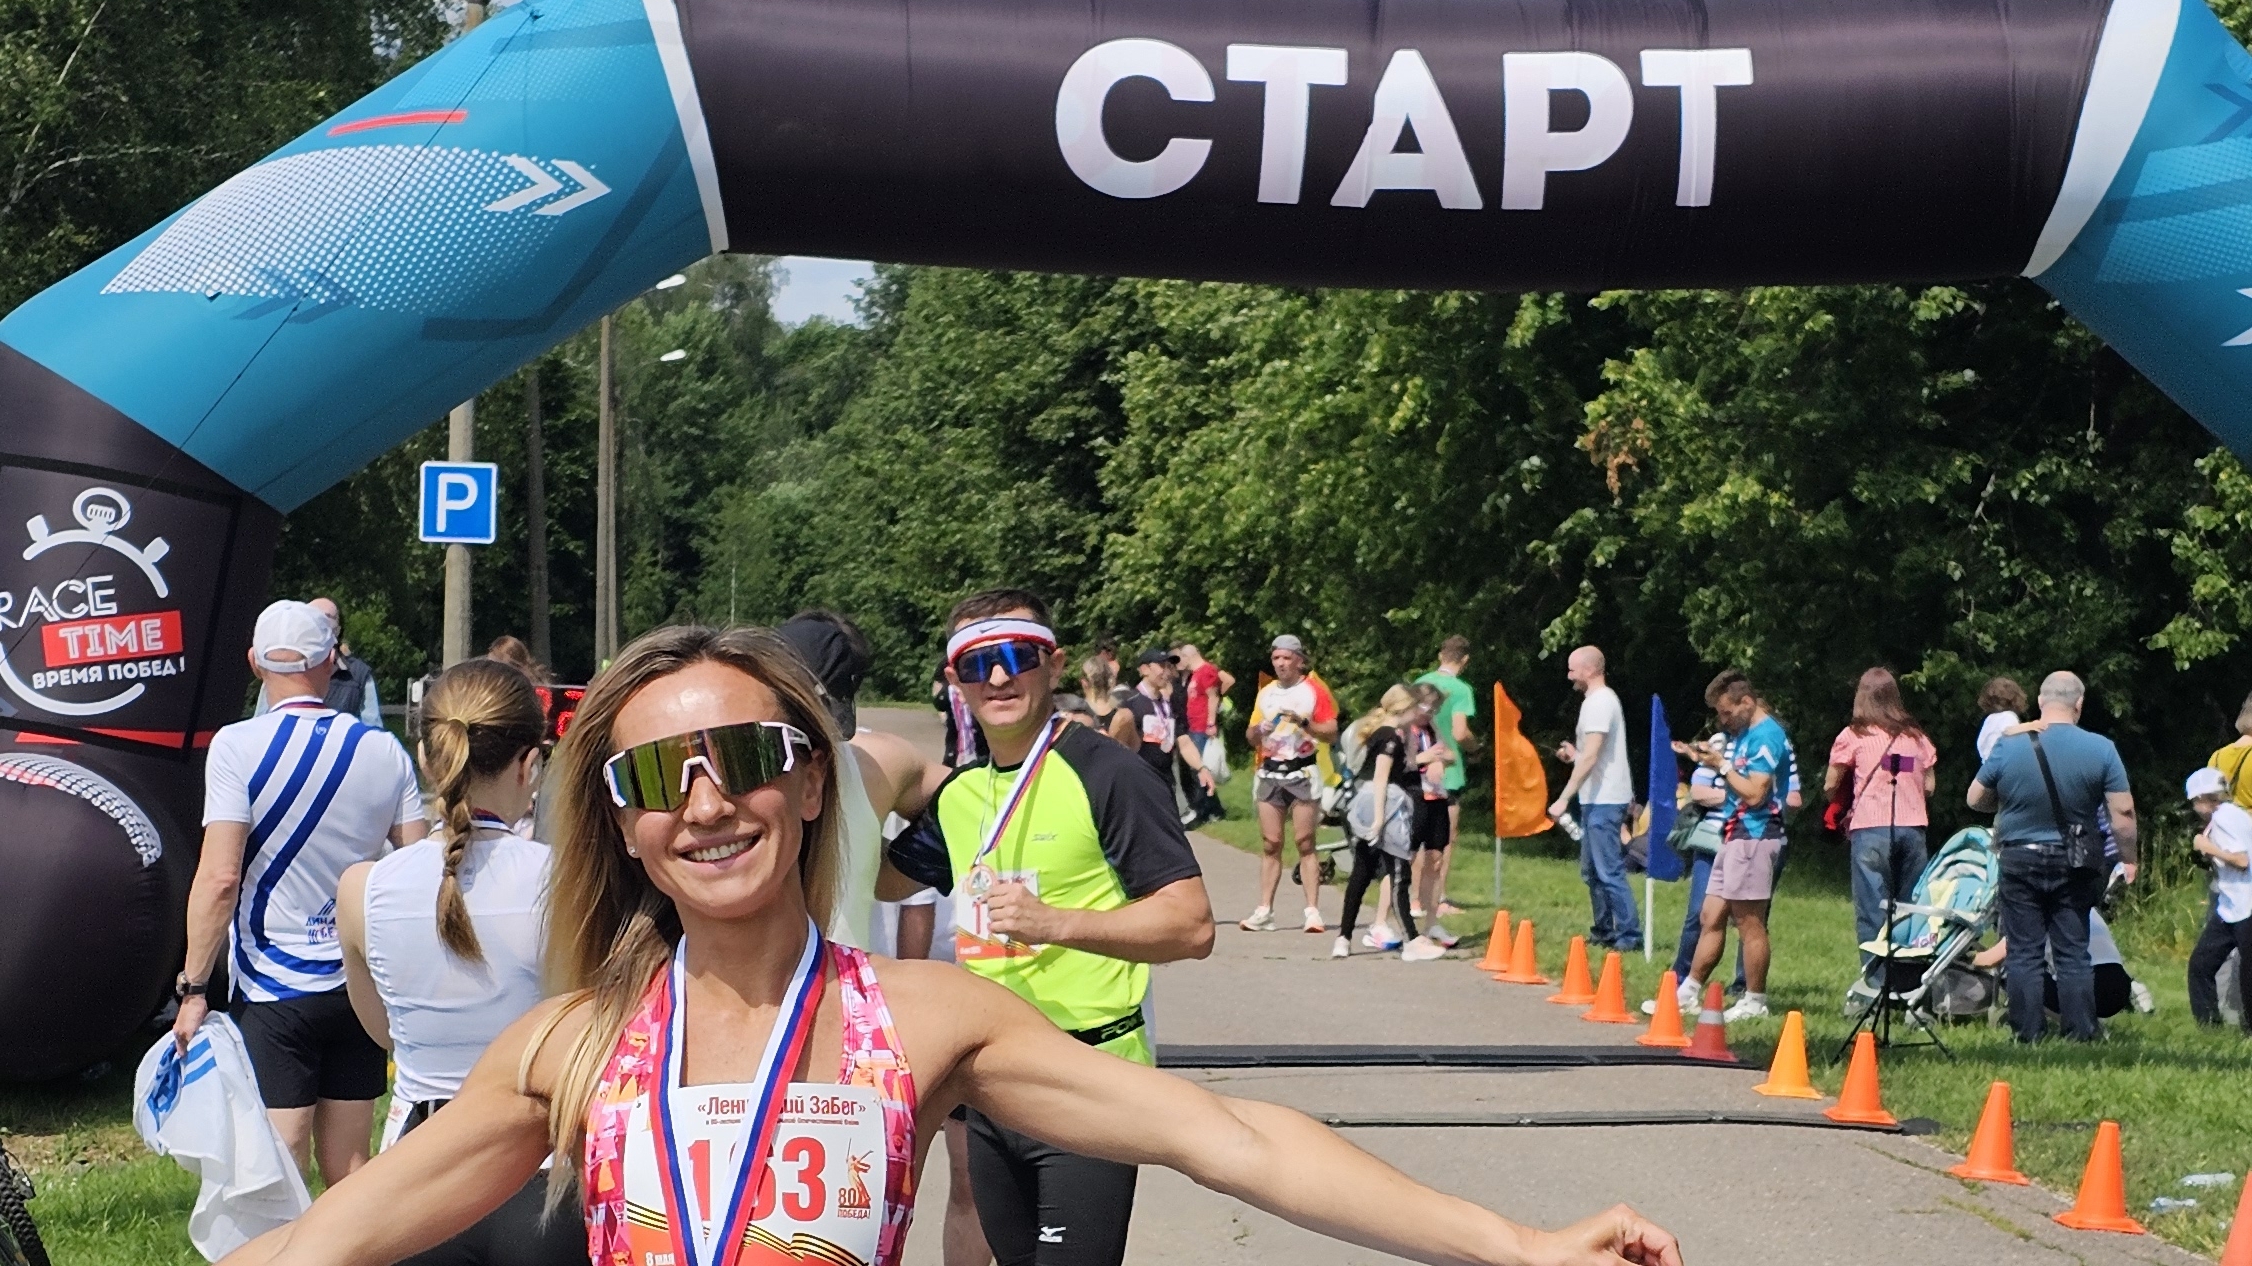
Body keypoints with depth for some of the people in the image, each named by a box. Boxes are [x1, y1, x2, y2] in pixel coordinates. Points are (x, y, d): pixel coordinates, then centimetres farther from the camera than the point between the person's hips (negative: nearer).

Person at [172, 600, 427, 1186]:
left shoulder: (238, 746, -9)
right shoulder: (384, 750, 3)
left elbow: (220, 878, -16)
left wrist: (194, 988, -9)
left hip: (274, 990, -4)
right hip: (364, 988, 4)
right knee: (351, 1170, 13)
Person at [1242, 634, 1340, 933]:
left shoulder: (1314, 691, 0)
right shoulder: (1266, 693, 16)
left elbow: (1332, 734, -5)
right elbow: (1250, 737, 19)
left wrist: (1304, 723, -19)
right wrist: (1258, 729, -3)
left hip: (1302, 773, -5)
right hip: (1270, 773, 5)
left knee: (1305, 843, -7)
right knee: (1270, 844, 3)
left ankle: (1313, 911, -7)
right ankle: (1264, 911, 3)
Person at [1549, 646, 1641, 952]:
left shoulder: (1599, 702, -15)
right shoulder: (1604, 698, 17)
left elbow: (1590, 756, -22)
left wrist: (1564, 798, -22)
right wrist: (1574, 755, 12)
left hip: (1604, 800, -11)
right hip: (1599, 799, 11)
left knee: (1609, 871, -10)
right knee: (1592, 870, 16)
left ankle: (1630, 935, -9)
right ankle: (1604, 930, 23)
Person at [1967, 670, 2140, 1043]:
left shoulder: (2008, 746, -7)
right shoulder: (2100, 749, -8)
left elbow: (1975, 799, 4)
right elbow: (2123, 812, -8)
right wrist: (2128, 859, 6)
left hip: (2020, 861, -1)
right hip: (2073, 867, 1)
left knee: (2024, 952, 5)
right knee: (2073, 953, 8)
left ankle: (2028, 1032, 4)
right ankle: (2080, 1032, 6)